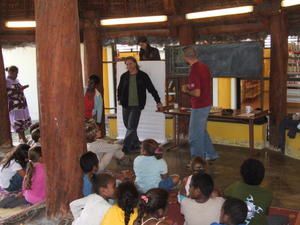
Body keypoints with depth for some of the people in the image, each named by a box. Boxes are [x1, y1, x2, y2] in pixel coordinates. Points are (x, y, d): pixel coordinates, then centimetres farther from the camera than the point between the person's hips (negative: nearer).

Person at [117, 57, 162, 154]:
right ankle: (136, 143, 26)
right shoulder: (124, 76, 6)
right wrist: (119, 99, 11)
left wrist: (158, 101, 3)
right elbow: (120, 89, 21)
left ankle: (126, 146, -10)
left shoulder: (143, 76, -1)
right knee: (128, 126, 10)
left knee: (131, 127, -11)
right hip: (126, 105, 4)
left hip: (137, 106, -4)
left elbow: (151, 89, 3)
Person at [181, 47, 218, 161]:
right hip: (206, 103, 10)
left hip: (199, 106, -10)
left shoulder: (194, 71, -23)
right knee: (201, 131, 24)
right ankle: (211, 154, 33)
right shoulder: (203, 66, 5)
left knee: (194, 136, 2)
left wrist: (186, 90, -9)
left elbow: (197, 93, -27)